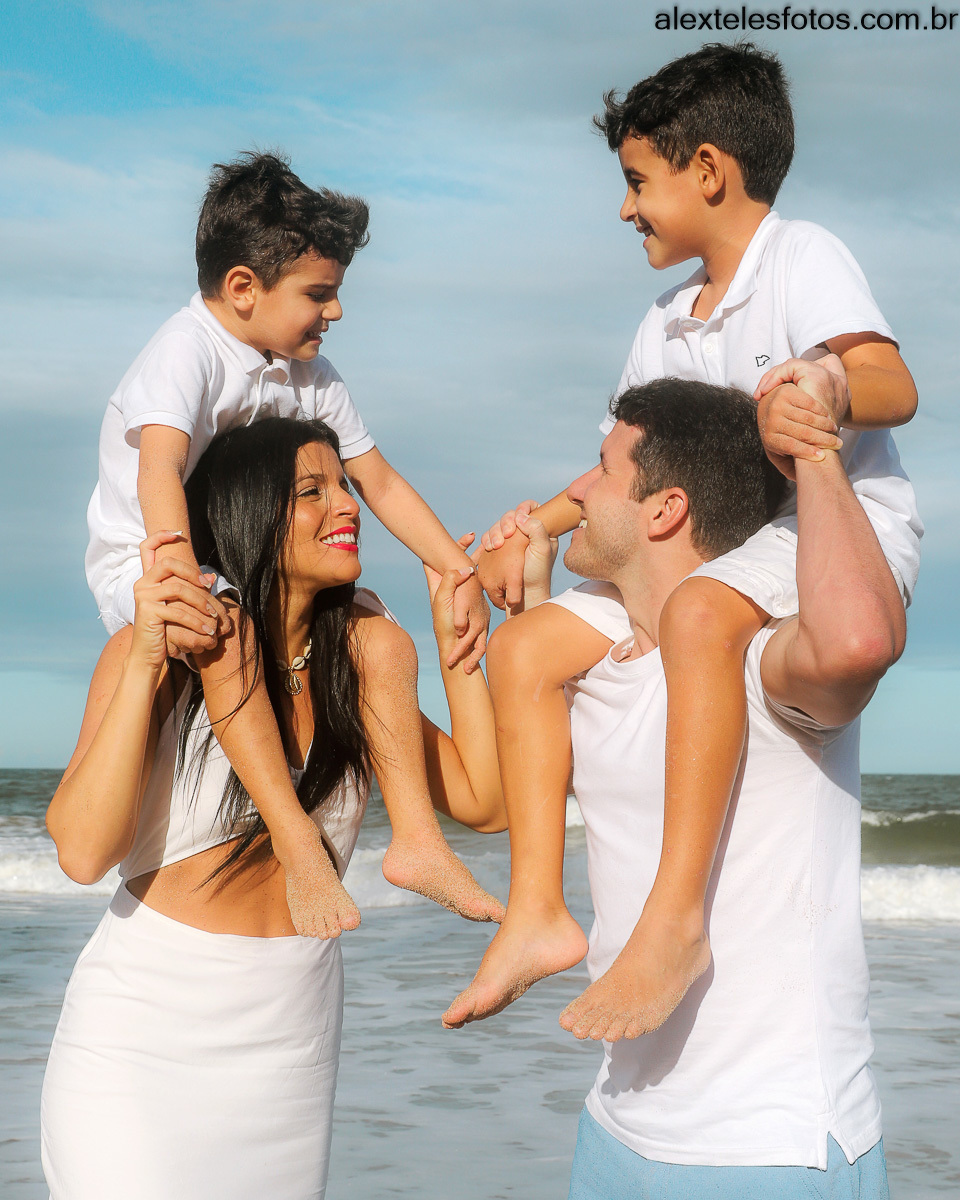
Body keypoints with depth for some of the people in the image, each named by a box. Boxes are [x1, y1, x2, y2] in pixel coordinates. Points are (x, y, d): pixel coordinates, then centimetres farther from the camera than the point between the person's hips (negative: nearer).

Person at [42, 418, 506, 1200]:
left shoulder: (355, 659, 5)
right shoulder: (152, 653, -8)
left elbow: (483, 801, 1)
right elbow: (83, 852, -19)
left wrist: (455, 643, -1)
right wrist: (145, 666, -24)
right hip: (142, 1032, -4)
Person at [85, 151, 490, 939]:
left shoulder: (310, 377, 4)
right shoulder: (186, 353, -20)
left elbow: (380, 484, 9)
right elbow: (159, 469, -37)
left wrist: (461, 572, 0)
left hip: (249, 570, 7)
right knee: (224, 635, -38)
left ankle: (413, 835, -10)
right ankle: (297, 845, -40)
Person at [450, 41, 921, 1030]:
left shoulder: (801, 256, -5)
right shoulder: (666, 326, 19)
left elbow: (894, 385, -21)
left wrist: (826, 393, -43)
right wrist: (532, 528, 15)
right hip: (721, 546, 9)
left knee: (698, 609, -40)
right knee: (532, 648, -4)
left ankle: (676, 915, -43)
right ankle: (536, 912, -10)